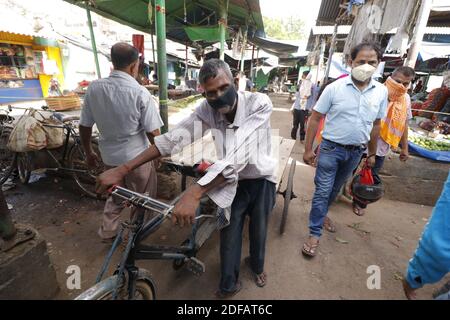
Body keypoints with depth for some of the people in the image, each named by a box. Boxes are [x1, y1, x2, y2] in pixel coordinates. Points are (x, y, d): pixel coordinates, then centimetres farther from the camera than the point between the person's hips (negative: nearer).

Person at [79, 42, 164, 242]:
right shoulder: (140, 93, -18)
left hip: (109, 156, 5)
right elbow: (153, 132, -16)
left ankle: (107, 232, 38)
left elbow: (84, 126, 1)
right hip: (137, 157, -4)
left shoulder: (94, 88, -6)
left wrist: (88, 153, 15)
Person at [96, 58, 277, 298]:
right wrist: (122, 170, -23)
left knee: (258, 231, 19)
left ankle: (257, 265, 53)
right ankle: (229, 284, 38)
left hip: (261, 181, -1)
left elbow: (239, 153, -40)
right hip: (233, 183, 2)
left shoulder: (259, 103, -28)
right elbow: (174, 137, -19)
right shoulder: (207, 109, -17)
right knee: (229, 236, 11)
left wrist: (194, 193, -49)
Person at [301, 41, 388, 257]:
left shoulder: (381, 92, 1)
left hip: (356, 151, 4)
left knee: (335, 189, 20)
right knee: (322, 190, -1)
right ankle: (315, 233, 12)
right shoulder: (334, 88, -11)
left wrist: (372, 153, 14)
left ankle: (322, 213, 44)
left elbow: (376, 125, 11)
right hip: (331, 148, -4)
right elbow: (315, 118, -8)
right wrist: (308, 149, -10)